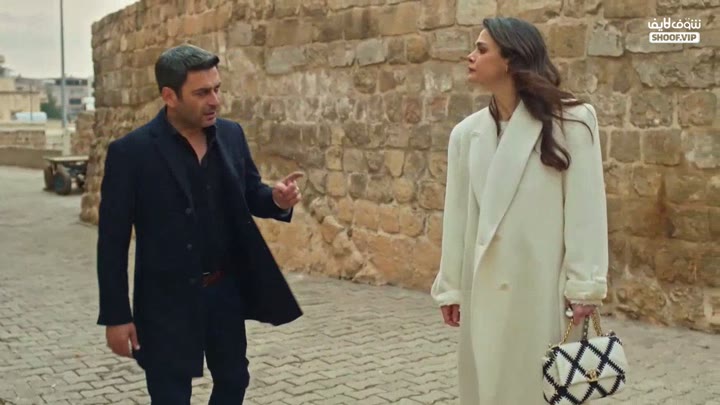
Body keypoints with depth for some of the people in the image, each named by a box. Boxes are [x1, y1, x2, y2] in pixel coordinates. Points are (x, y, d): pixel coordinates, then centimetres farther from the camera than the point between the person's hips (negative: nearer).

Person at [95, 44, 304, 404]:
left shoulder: (231, 134, -1)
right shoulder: (131, 151, -15)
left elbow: (249, 194, 11)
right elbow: (112, 241, -11)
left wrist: (276, 199, -14)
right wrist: (116, 315, -11)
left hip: (227, 289, 5)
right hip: (168, 299, -5)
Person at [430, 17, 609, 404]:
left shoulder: (571, 121, -5)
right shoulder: (467, 132, 7)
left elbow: (585, 206, -8)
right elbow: (457, 213, 8)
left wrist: (584, 284, -12)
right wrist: (449, 285, 8)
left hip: (544, 281, -4)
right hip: (486, 285, 4)